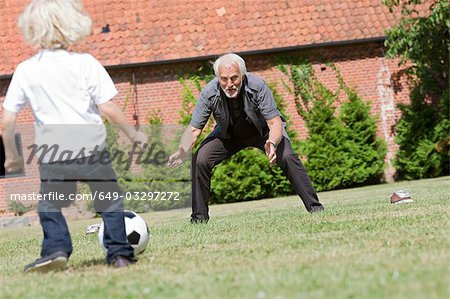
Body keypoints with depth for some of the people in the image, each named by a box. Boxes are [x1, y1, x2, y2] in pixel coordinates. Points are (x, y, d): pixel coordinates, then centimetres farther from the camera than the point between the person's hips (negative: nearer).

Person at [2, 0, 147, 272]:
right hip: (92, 148, -1)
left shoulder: (24, 71, 3)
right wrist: (133, 133, 6)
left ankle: (56, 249, -3)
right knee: (110, 200, 15)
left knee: (49, 205, 16)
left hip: (52, 156, 1)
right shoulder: (85, 64, -5)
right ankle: (119, 252, 12)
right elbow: (108, 108, -8)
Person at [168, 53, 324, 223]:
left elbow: (275, 122, -33)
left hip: (263, 131, -2)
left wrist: (272, 144, -54)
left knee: (287, 157, -25)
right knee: (199, 160, -17)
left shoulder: (257, 86, -34)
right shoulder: (209, 94, -29)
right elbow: (194, 129, -22)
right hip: (228, 135, 2)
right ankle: (199, 218, -2)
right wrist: (182, 151, -42)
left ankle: (314, 207, -12)